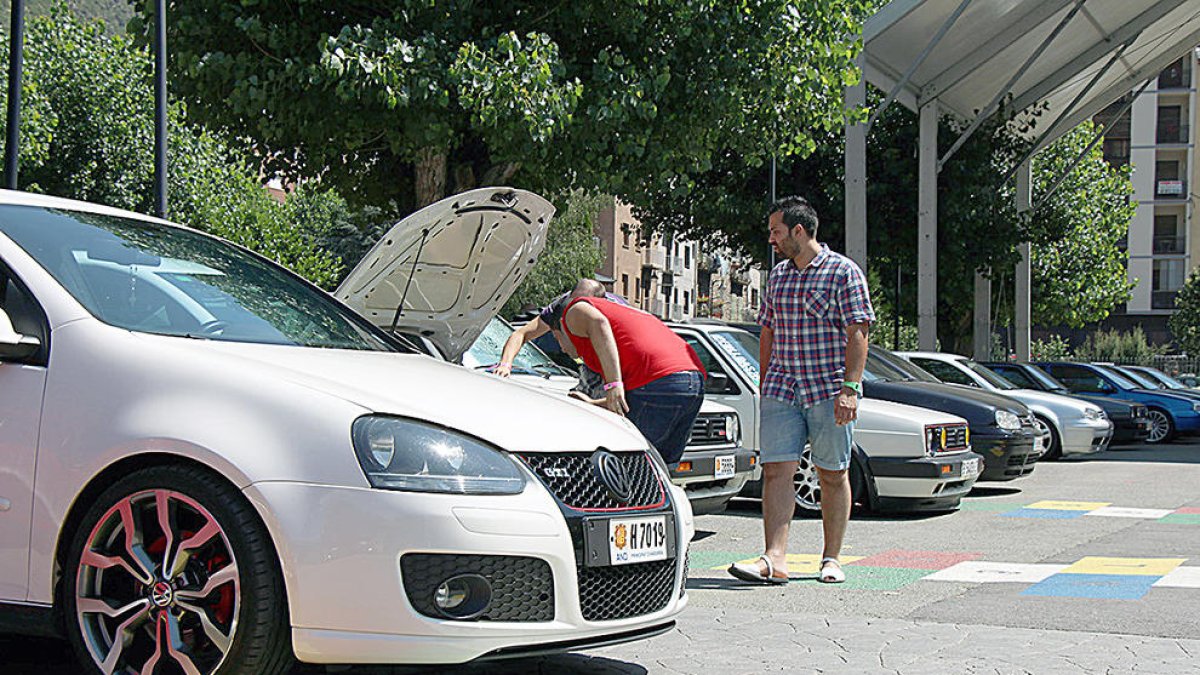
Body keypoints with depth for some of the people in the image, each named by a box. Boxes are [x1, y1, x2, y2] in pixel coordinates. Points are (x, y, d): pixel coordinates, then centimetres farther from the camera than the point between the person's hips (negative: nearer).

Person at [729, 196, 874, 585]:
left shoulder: (843, 272, -3)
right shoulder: (778, 275, 16)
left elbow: (857, 333, -9)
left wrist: (849, 387, -18)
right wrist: (765, 387, 18)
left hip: (829, 391, -5)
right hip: (781, 390, 5)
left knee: (833, 476, 3)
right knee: (776, 470, -7)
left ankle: (831, 559, 13)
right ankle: (775, 560, -13)